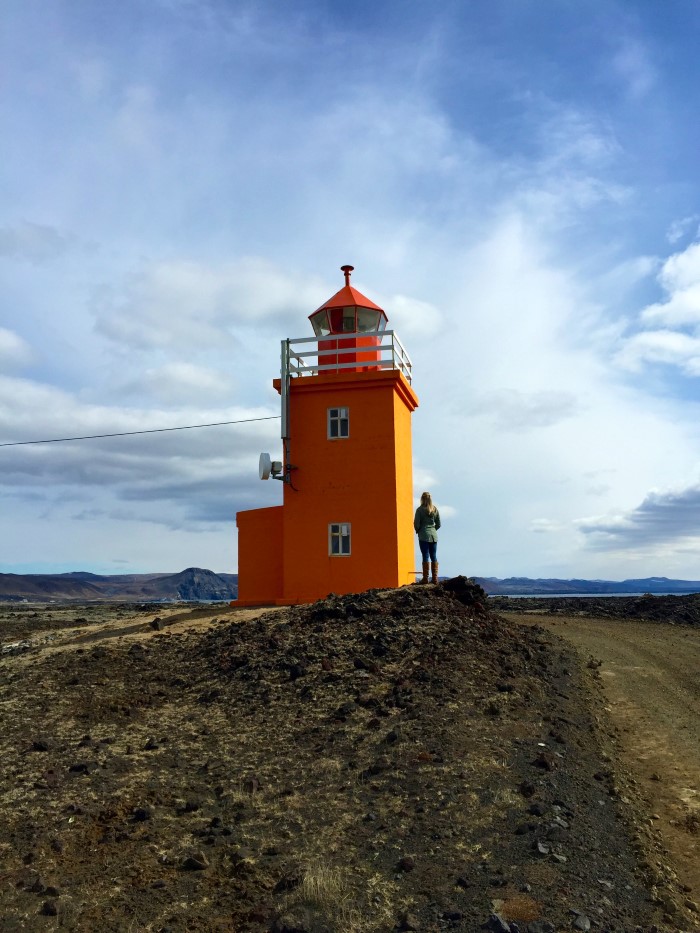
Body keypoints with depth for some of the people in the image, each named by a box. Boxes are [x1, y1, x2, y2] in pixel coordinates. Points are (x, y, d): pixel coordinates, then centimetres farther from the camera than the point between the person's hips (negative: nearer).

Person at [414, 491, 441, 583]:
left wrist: (418, 531, 9)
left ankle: (425, 578, -1)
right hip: (434, 535, 4)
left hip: (424, 536, -4)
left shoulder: (420, 510, -9)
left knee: (425, 557, -2)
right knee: (434, 557, 8)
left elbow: (416, 523, -9)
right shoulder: (435, 510, 4)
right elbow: (438, 524, 7)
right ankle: (435, 578, 10)